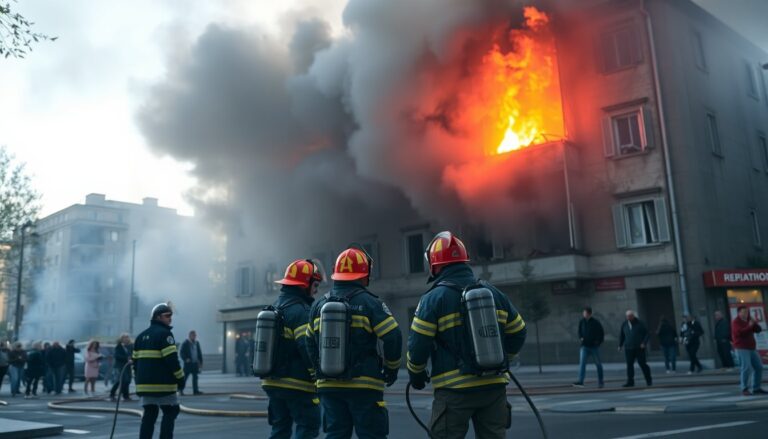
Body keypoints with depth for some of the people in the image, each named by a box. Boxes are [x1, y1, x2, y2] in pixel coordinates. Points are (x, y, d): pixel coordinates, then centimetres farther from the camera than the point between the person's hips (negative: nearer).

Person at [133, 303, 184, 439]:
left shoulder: (142, 335, 17)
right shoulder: (164, 333, -10)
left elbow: (135, 360, 19)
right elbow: (172, 359, -17)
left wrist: (138, 379, 25)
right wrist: (180, 378, -10)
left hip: (145, 384, 8)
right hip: (162, 384, -8)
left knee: (149, 414, 14)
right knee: (170, 412, 3)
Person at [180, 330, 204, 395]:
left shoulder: (197, 343, 11)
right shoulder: (185, 343, -4)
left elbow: (199, 353, 13)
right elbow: (182, 353, -7)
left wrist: (200, 362, 9)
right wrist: (185, 359, -20)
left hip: (195, 363, 5)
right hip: (188, 363, -5)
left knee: (195, 377, 4)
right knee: (185, 376, 2)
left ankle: (195, 390, 6)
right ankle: (181, 389, 15)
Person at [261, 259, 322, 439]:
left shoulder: (274, 308, 15)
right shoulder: (301, 311, -15)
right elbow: (307, 347, -24)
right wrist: (317, 373, -14)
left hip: (273, 382, 9)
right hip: (298, 383, -9)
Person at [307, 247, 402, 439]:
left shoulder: (319, 305, 9)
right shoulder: (369, 303, -8)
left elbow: (310, 343, 15)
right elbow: (392, 337, -13)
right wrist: (392, 368, 2)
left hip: (328, 385, 5)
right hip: (364, 385, -5)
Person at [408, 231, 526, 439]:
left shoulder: (433, 299, -8)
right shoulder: (494, 293, 9)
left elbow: (418, 344, -10)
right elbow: (518, 332, 14)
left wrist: (416, 375, 7)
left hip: (454, 389, -5)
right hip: (494, 386, 5)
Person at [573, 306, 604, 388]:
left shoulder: (595, 322, -8)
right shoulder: (581, 322, 2)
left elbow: (601, 333, 0)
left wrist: (599, 341, -8)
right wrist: (580, 338, 1)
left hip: (594, 347, -2)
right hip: (584, 346, 2)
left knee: (598, 364, 9)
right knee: (582, 362, -13)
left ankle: (600, 381, 23)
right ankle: (580, 381, -20)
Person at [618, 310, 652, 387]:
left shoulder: (639, 323, -3)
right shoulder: (624, 324, 7)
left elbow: (647, 334, 0)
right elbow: (621, 335, 18)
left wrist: (644, 343, -12)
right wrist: (620, 345, 13)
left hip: (639, 348, -3)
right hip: (628, 348, 3)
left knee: (642, 364, -2)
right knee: (629, 364, -1)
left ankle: (649, 380, 14)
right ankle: (630, 382, 1)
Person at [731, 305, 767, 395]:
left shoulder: (748, 321, 17)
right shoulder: (736, 322, -6)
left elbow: (759, 329, 10)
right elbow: (740, 332, -22)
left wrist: (754, 323, -6)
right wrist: (749, 326, -18)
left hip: (751, 348, 8)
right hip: (742, 349, -8)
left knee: (759, 367, 5)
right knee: (746, 368, -17)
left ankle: (756, 388, 13)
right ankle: (744, 389, -13)